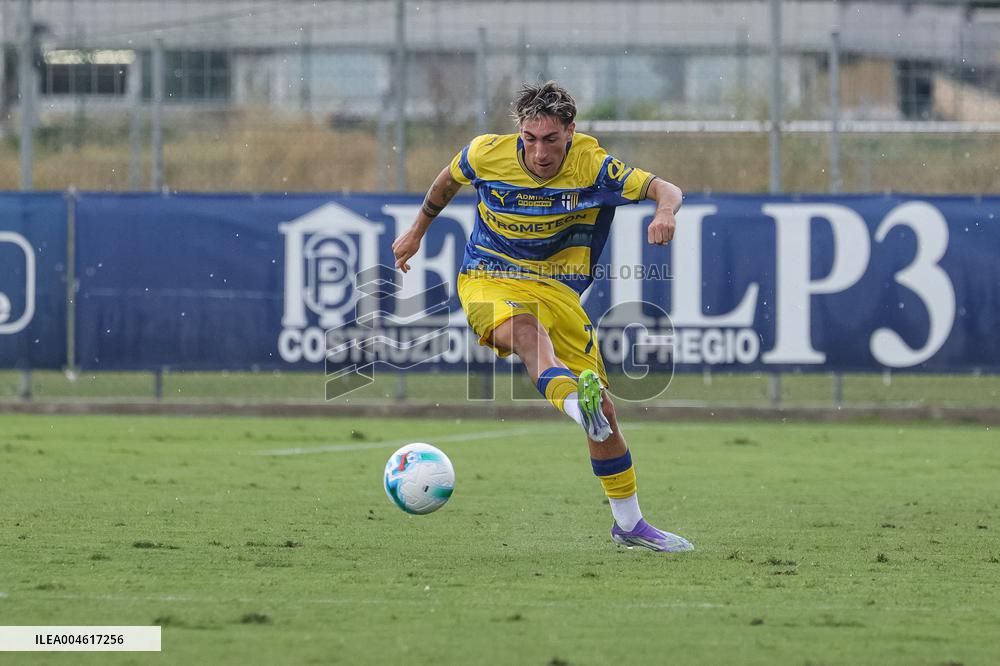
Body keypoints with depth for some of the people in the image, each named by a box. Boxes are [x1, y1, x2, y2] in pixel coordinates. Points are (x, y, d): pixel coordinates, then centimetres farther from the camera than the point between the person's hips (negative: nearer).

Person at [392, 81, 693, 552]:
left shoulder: (591, 165, -14)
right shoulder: (487, 154, -11)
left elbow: (663, 188, -16)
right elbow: (448, 181, 11)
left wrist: (666, 210, -39)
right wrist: (417, 232, 23)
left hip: (556, 287, 2)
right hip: (487, 280, -2)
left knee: (604, 412, 1)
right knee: (526, 330, -40)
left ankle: (629, 523, 18)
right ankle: (576, 402, -70)